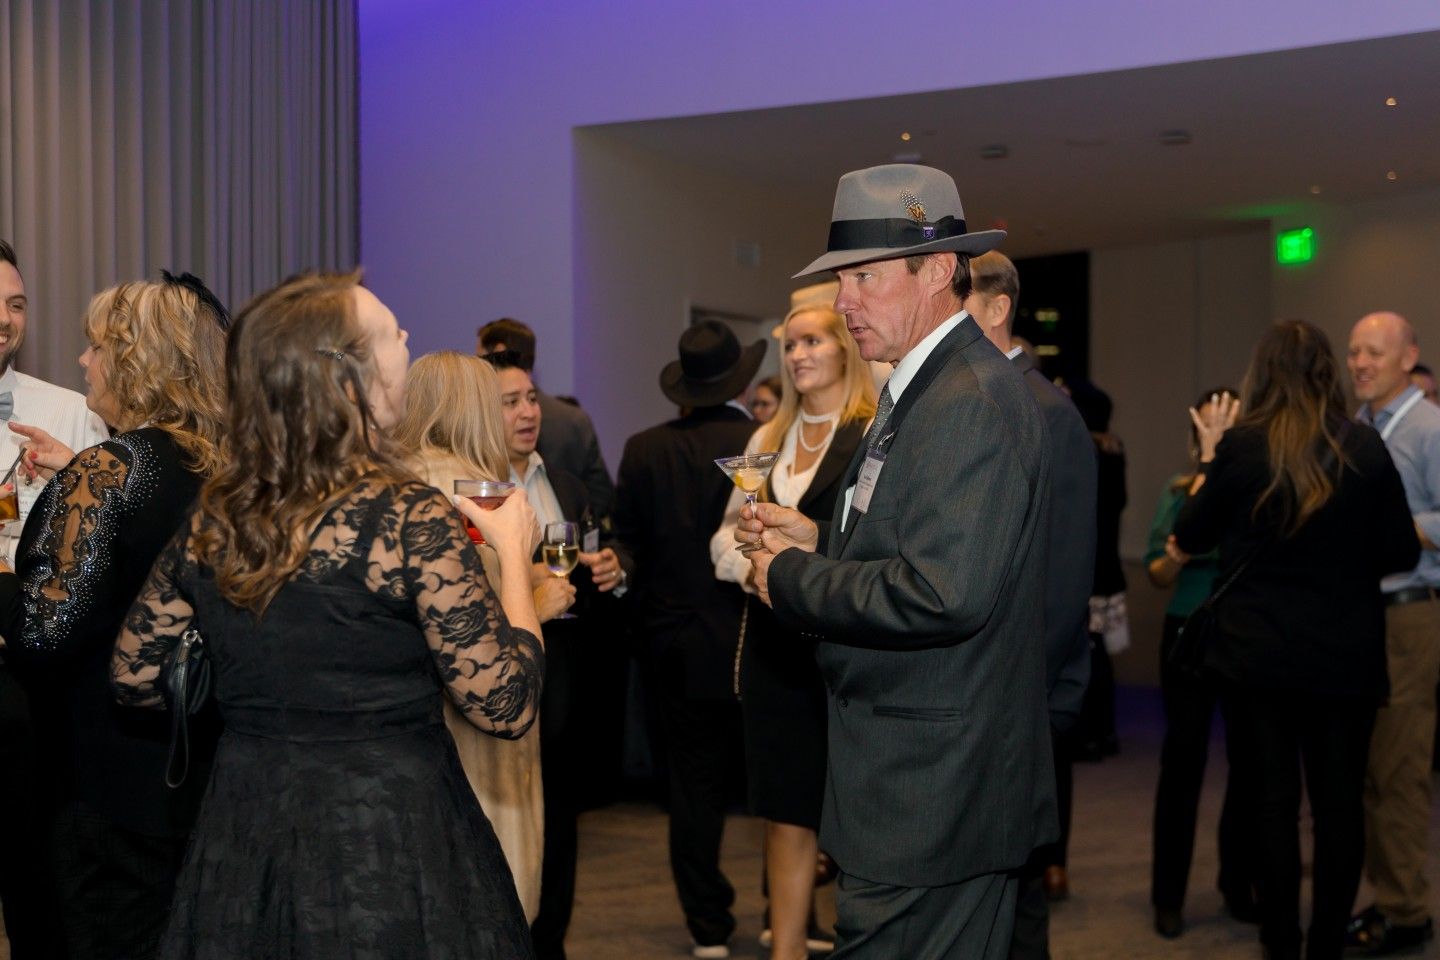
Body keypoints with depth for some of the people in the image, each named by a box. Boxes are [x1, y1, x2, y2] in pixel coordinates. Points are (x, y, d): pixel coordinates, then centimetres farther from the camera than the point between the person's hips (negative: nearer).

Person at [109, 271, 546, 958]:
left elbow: (133, 677, 9)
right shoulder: (410, 520, -19)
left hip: (240, 841, 6)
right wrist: (512, 549, -5)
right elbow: (507, 706, -17)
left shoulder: (212, 520, -2)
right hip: (387, 839, -5)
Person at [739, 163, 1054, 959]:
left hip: (930, 795, -10)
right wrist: (817, 540, 6)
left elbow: (944, 593, -29)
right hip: (929, 782, 10)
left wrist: (790, 579, -17)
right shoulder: (920, 389, 13)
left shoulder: (972, 402, -20)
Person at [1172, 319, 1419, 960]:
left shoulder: (1242, 446, -8)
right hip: (1346, 656, 1)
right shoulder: (1365, 448, -6)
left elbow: (1190, 539, 4)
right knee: (1340, 802, 9)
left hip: (1257, 655, 0)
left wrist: (1209, 460, 13)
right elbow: (1403, 553, 0)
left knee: (1273, 798, 7)